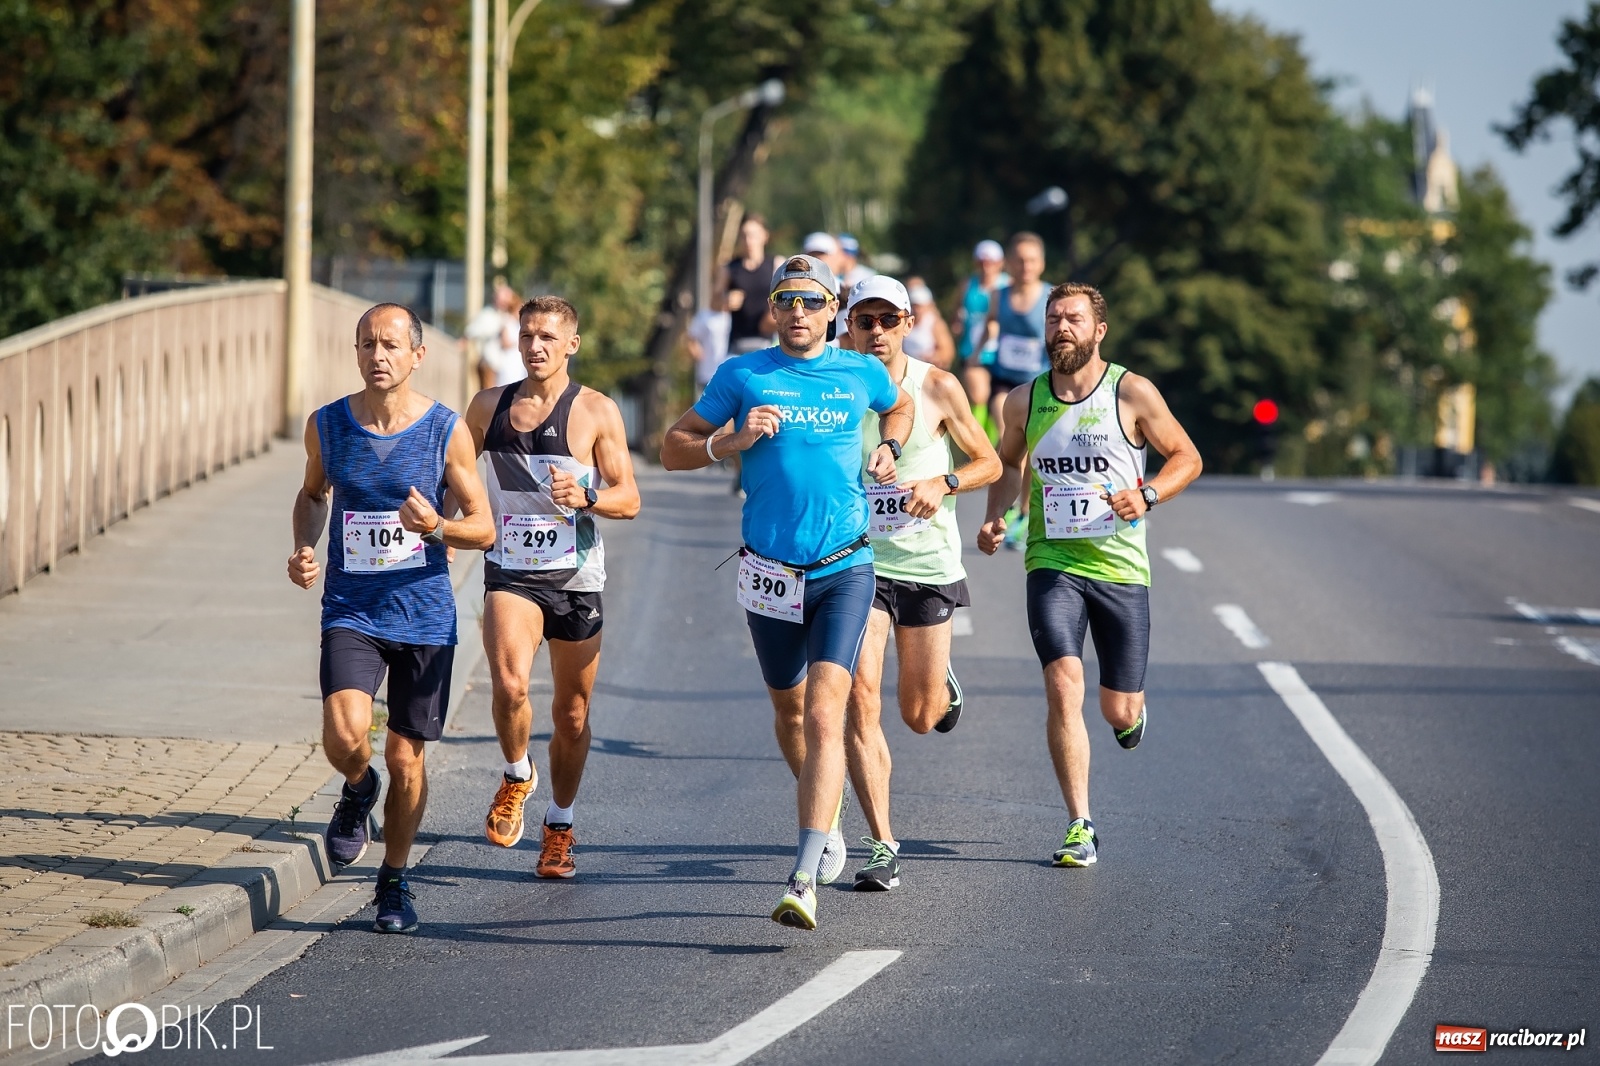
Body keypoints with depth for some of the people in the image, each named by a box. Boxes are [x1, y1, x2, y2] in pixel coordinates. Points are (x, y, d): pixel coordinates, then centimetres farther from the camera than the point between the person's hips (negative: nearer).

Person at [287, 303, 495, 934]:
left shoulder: (446, 431, -5)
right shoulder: (327, 426, 1)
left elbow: (484, 528, 0)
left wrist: (436, 528, -21)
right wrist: (303, 549, 2)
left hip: (424, 615, 0)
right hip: (350, 612, 0)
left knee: (406, 760, 5)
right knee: (344, 735, -22)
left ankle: (394, 882, 26)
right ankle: (358, 791, 14)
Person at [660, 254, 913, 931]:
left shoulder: (861, 374, 5)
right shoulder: (743, 376, 2)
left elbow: (900, 406, 29)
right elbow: (673, 449, 6)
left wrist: (888, 449, 8)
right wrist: (732, 441, -11)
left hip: (845, 569, -2)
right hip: (770, 571, 2)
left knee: (824, 713, -16)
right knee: (789, 709, 16)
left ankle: (805, 881, -23)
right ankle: (828, 819, 45)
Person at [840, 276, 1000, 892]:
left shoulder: (938, 389, -5)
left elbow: (989, 463, 4)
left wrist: (945, 482, -14)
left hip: (927, 564, 0)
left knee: (920, 717, 9)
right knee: (861, 700, -15)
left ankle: (942, 686, 49)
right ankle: (882, 847, -9)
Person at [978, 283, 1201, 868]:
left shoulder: (1132, 393, -4)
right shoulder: (1024, 401, 4)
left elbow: (1187, 457, 5)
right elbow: (1008, 462, 23)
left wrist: (1148, 495, -13)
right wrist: (996, 516, 6)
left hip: (1121, 567, -1)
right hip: (1052, 564, 1)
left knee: (1119, 711, 5)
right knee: (1063, 686, -19)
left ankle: (1134, 709, 46)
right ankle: (1080, 827, -13)